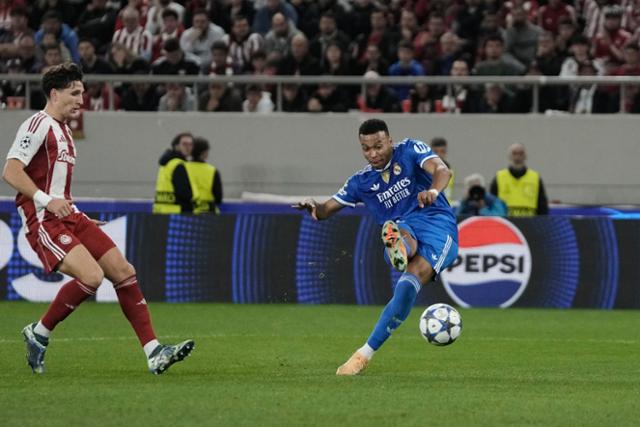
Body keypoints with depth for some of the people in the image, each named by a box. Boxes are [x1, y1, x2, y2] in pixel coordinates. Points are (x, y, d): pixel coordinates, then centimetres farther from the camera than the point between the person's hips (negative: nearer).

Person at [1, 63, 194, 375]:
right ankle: (39, 333, -5)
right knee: (91, 276, -25)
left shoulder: (63, 131, 22)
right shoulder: (38, 125, -8)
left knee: (123, 271, -2)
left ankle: (153, 353, -3)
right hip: (43, 221, -10)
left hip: (69, 218, 10)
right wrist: (47, 200, -27)